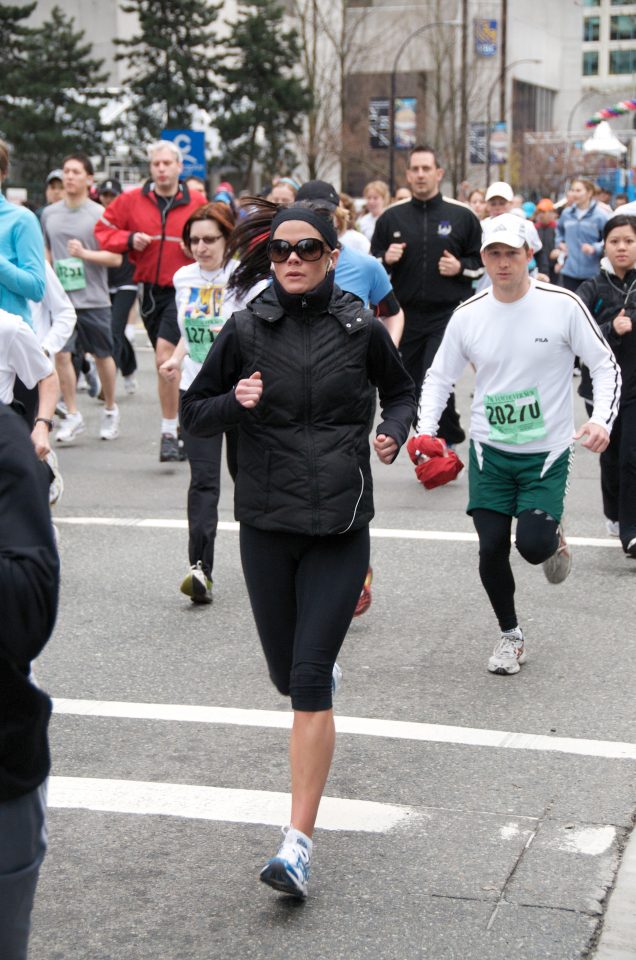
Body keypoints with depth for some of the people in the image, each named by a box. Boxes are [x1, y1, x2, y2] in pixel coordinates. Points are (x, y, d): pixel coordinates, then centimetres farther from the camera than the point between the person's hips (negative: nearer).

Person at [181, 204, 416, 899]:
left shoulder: (361, 329, -1)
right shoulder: (246, 330, -1)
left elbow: (399, 391, 18)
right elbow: (193, 415, 6)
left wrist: (394, 431, -3)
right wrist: (235, 402, -15)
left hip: (340, 527, -2)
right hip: (267, 525, 2)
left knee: (309, 678, -11)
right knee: (287, 673, 14)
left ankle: (299, 843, -9)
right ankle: (327, 663, 55)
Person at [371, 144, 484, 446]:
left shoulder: (461, 216, 1)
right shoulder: (392, 217, 7)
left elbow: (483, 262, 8)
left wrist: (460, 268, -11)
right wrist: (386, 260, -6)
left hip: (447, 314, -4)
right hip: (404, 315, 4)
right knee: (410, 386, 9)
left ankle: (446, 439, 2)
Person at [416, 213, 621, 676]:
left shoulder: (563, 305, -11)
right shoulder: (468, 315, -3)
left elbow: (606, 364, -4)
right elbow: (439, 376, 8)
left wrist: (602, 419, -20)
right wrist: (426, 429, -8)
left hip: (547, 452, -2)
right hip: (489, 451, 3)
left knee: (532, 544, -17)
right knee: (492, 548, -1)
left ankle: (553, 538, 22)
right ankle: (510, 635, 24)